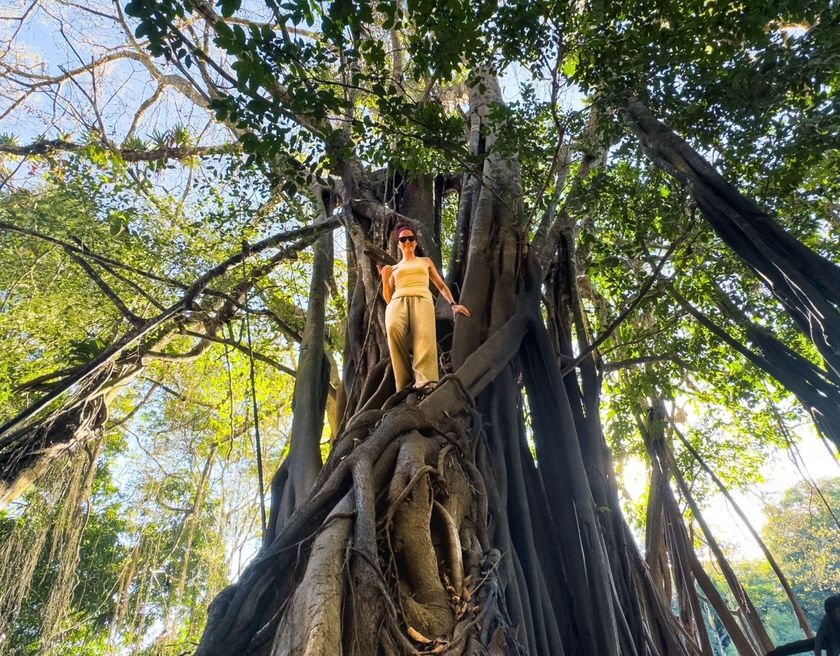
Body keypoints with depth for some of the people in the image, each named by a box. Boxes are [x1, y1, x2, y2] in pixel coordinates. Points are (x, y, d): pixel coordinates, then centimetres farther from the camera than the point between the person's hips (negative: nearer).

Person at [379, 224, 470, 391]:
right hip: (398, 301, 1)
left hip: (421, 299, 0)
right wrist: (384, 279, 9)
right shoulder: (393, 268, 32)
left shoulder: (425, 261, 33)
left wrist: (453, 304, 8)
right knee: (393, 329, -40)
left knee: (424, 334, -39)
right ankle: (405, 385, -39)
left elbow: (441, 285, 27)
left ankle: (425, 382, -60)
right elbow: (388, 298, 26)